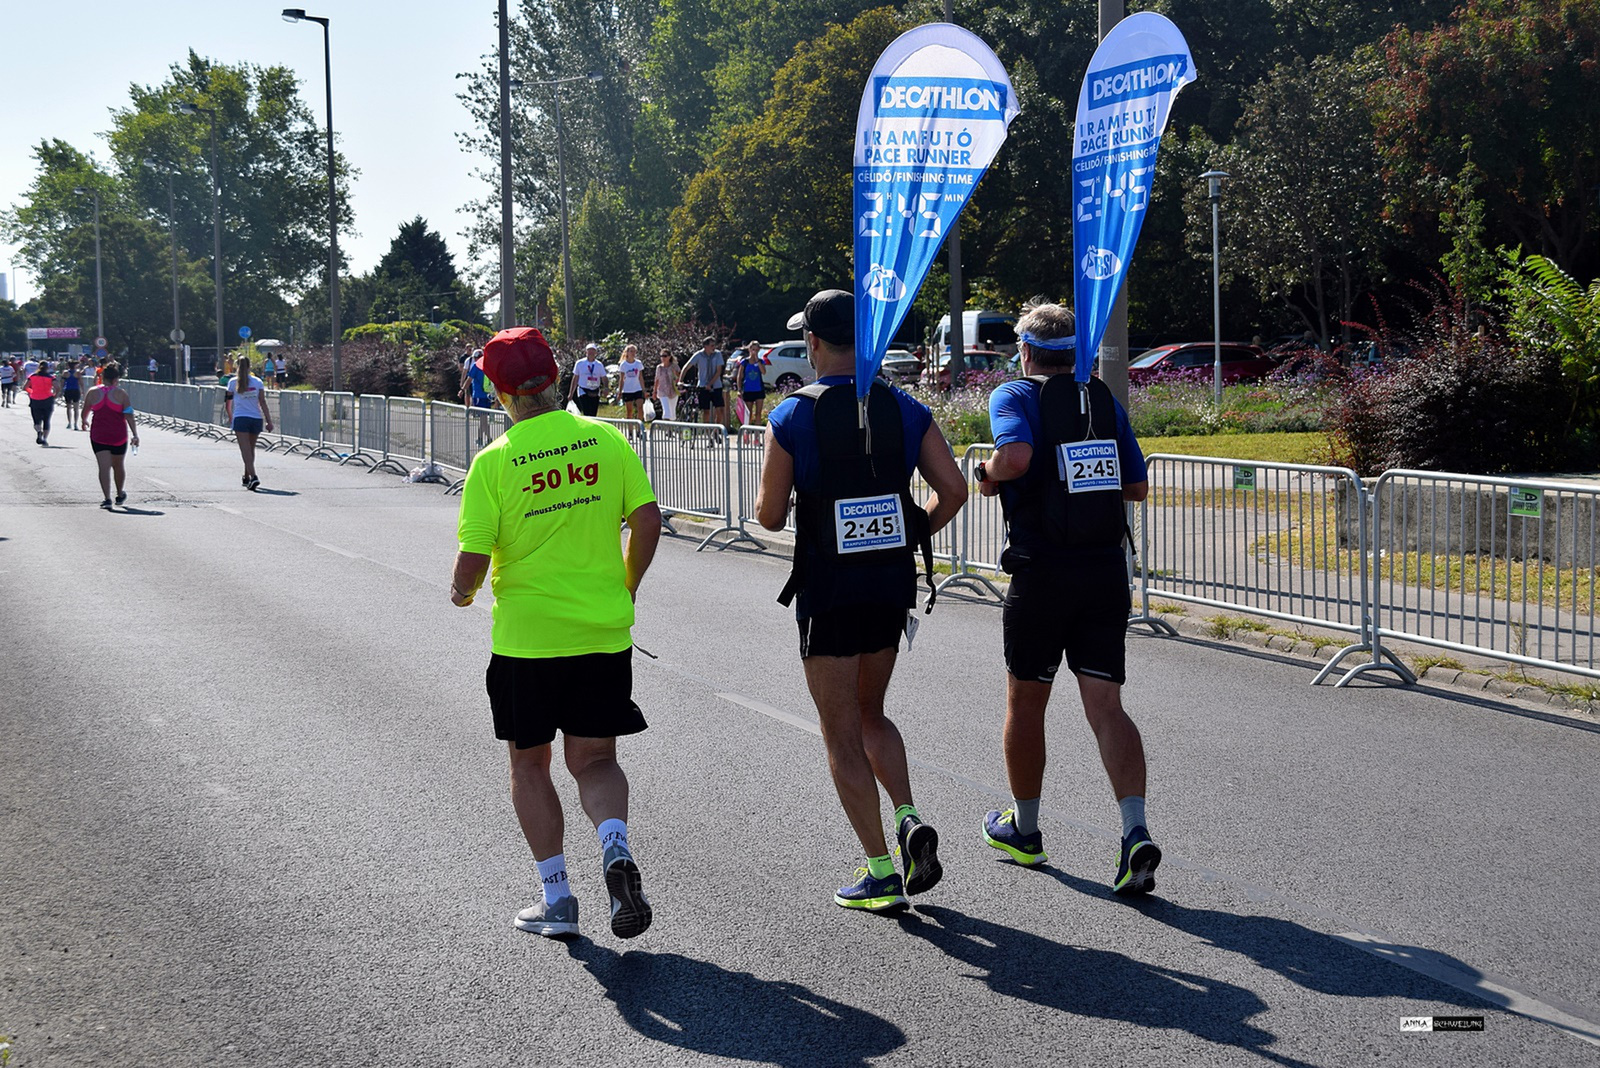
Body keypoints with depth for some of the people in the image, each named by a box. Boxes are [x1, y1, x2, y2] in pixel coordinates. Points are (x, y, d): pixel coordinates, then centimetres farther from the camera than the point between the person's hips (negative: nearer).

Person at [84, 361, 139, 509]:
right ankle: (120, 495, 35)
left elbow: (85, 413, 9)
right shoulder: (120, 393, -6)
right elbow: (129, 416, -11)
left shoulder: (93, 392, -1)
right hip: (118, 436, 0)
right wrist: (135, 435, -8)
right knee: (118, 466, 18)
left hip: (98, 436, 0)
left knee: (104, 467, -4)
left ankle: (107, 498, -17)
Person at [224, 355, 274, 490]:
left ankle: (253, 477, -26)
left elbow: (228, 404, 7)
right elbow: (262, 402, -2)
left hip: (240, 418, -3)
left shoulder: (233, 382, 0)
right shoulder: (257, 382, 3)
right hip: (256, 419, 3)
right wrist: (269, 421, -1)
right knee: (251, 449, 18)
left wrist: (230, 417, 25)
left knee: (246, 451, -8)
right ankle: (247, 477, 30)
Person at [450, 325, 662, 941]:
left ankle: (557, 897, 12)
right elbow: (647, 518, -2)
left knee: (529, 762, 14)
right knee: (594, 759, 14)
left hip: (525, 636, -2)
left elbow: (473, 559, -11)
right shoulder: (605, 440, -2)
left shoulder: (493, 462, -10)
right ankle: (615, 848, -14)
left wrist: (462, 593, 12)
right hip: (604, 631, 2)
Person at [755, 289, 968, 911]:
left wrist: (773, 484, 15)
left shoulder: (792, 417, -9)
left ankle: (881, 874, 3)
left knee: (843, 736, 5)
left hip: (828, 589, -4)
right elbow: (953, 491, -4)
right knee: (870, 714, 23)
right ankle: (909, 820, 2)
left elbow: (769, 517, -7)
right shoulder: (905, 409, 1)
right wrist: (913, 534, 12)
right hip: (894, 583, 4)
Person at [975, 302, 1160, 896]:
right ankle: (1135, 832, -17)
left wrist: (991, 476, -5)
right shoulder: (1105, 401, 11)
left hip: (1042, 573, -4)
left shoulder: (1015, 396, -4)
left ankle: (1024, 829, 28)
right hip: (1107, 571, 4)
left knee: (1025, 703, 14)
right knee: (1105, 707, 1)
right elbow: (1137, 486, 13)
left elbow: (1017, 454, -25)